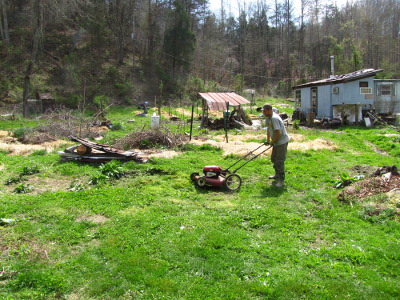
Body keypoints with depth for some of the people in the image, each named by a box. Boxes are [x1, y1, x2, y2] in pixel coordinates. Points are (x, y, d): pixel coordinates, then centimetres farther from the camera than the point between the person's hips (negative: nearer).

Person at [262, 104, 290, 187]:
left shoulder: (274, 118, -26)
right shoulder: (268, 117, 5)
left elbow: (279, 133, -29)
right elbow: (268, 129, 19)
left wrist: (272, 142, -15)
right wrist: (268, 140, 18)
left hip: (282, 142, -10)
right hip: (276, 142, 10)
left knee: (279, 161, -8)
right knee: (273, 159, 22)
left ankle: (281, 181, 0)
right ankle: (277, 174, 41)